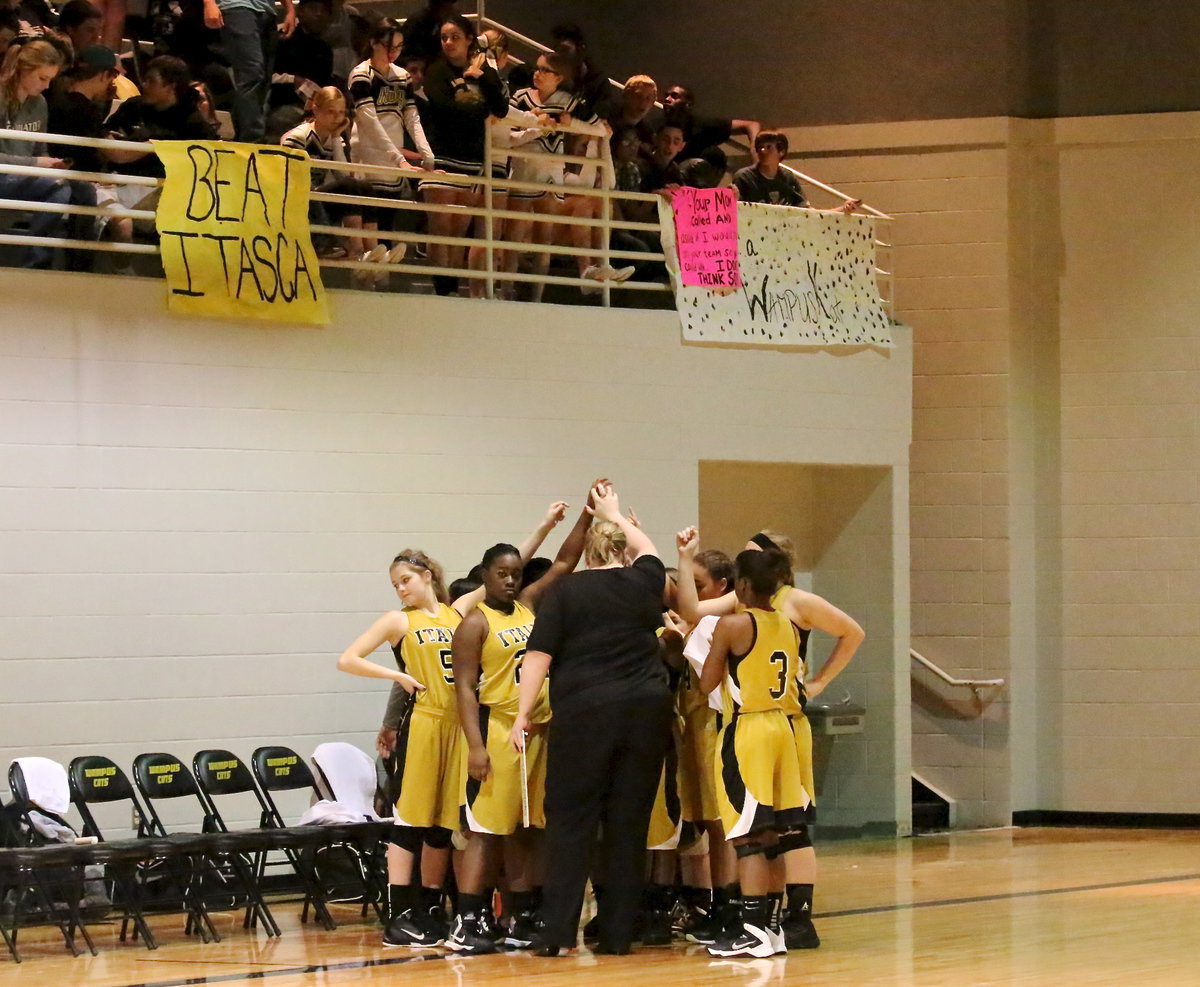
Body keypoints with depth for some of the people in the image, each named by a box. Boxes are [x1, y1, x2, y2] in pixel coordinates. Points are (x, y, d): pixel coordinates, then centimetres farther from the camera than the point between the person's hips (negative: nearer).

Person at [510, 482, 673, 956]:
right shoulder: (643, 584, 9)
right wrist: (613, 514, 48)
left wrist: (523, 716, 1)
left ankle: (557, 932, -4)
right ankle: (618, 932, 7)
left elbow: (538, 656, -3)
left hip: (585, 712, -2)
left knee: (571, 820, 1)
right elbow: (646, 549, 33)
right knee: (629, 824, 6)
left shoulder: (565, 592, 2)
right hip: (646, 710, 3)